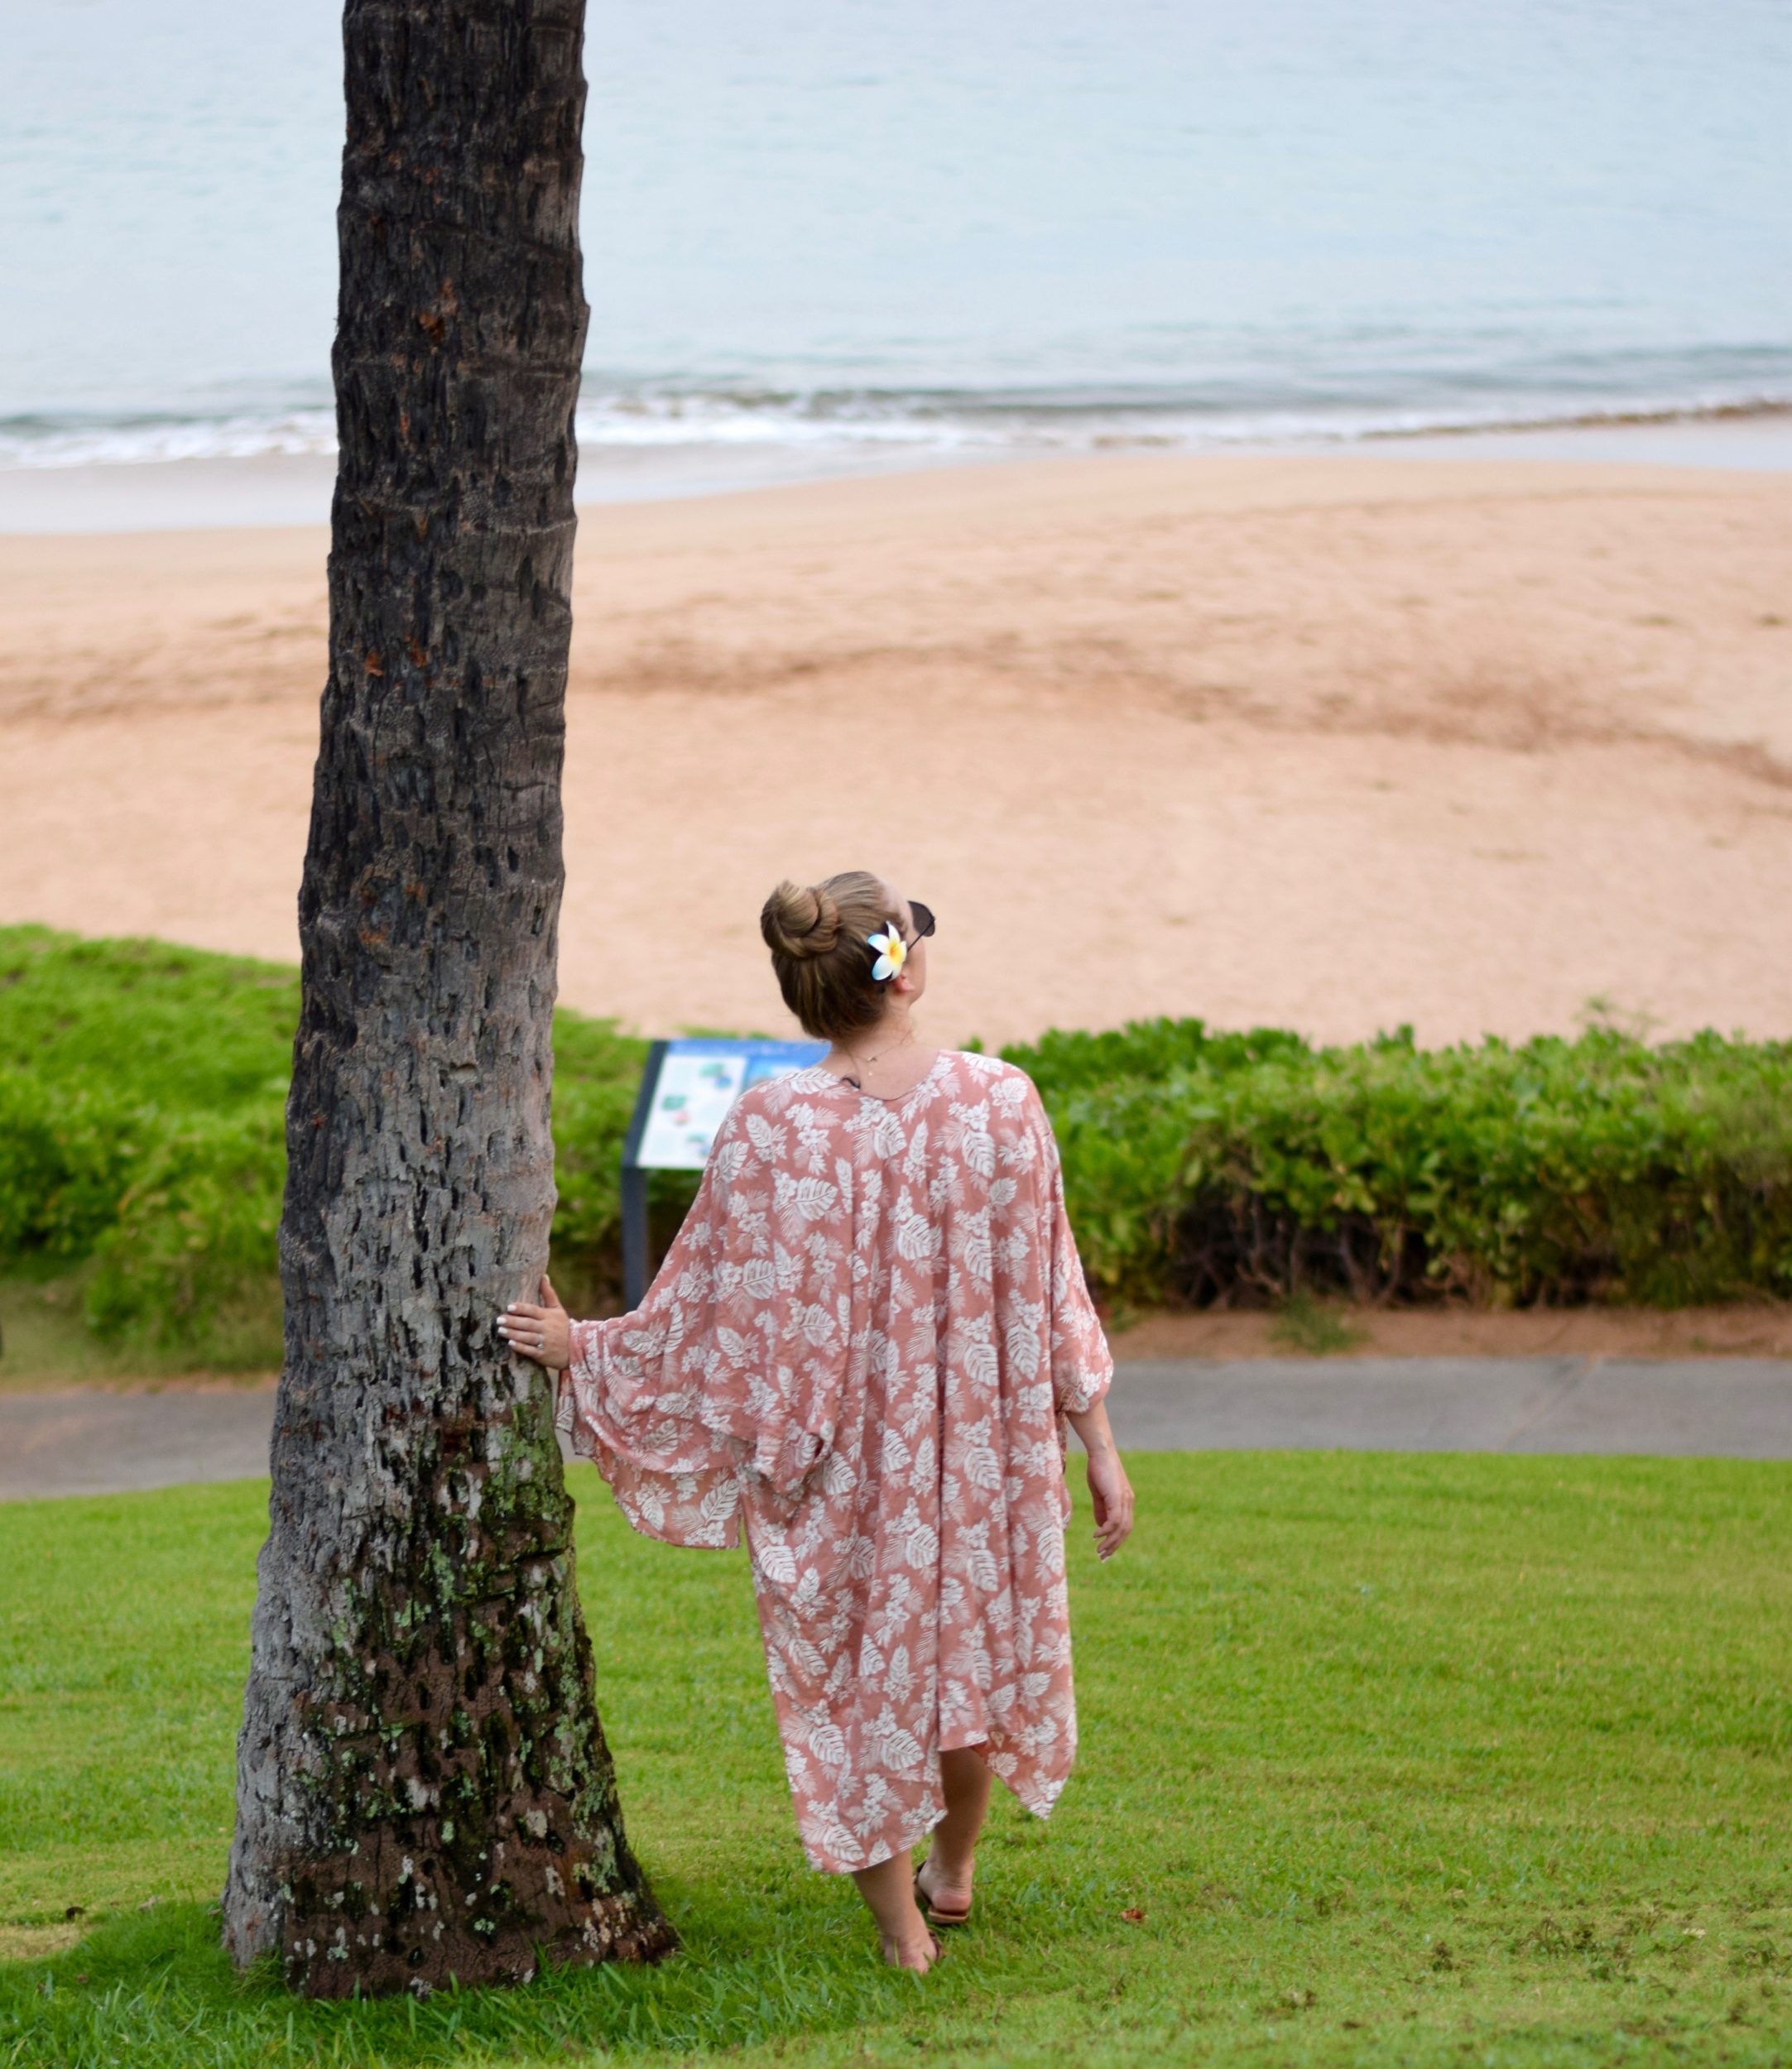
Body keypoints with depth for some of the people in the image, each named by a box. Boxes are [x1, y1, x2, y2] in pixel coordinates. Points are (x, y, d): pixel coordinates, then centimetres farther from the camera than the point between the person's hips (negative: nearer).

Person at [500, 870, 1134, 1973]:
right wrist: (1100, 1448, 1)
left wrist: (580, 1349, 4)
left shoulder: (768, 1129, -19)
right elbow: (1051, 1299, -9)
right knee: (977, 1634, 27)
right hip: (984, 1451, 2)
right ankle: (955, 1869, 47)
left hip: (836, 1466, -2)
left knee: (851, 1672, 18)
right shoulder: (999, 1103, -16)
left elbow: (709, 1319, -11)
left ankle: (903, 1926, 28)